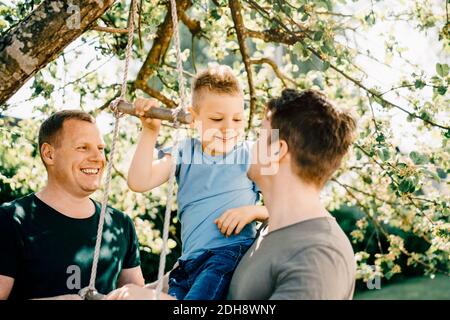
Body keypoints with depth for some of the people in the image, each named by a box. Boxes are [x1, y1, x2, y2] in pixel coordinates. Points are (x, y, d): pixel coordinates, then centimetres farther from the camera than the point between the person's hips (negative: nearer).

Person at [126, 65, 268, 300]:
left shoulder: (250, 156, 7)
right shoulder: (185, 153, 14)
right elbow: (139, 183, 3)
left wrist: (253, 211, -13)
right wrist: (150, 132, 0)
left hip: (233, 251, -4)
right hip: (190, 260, 4)